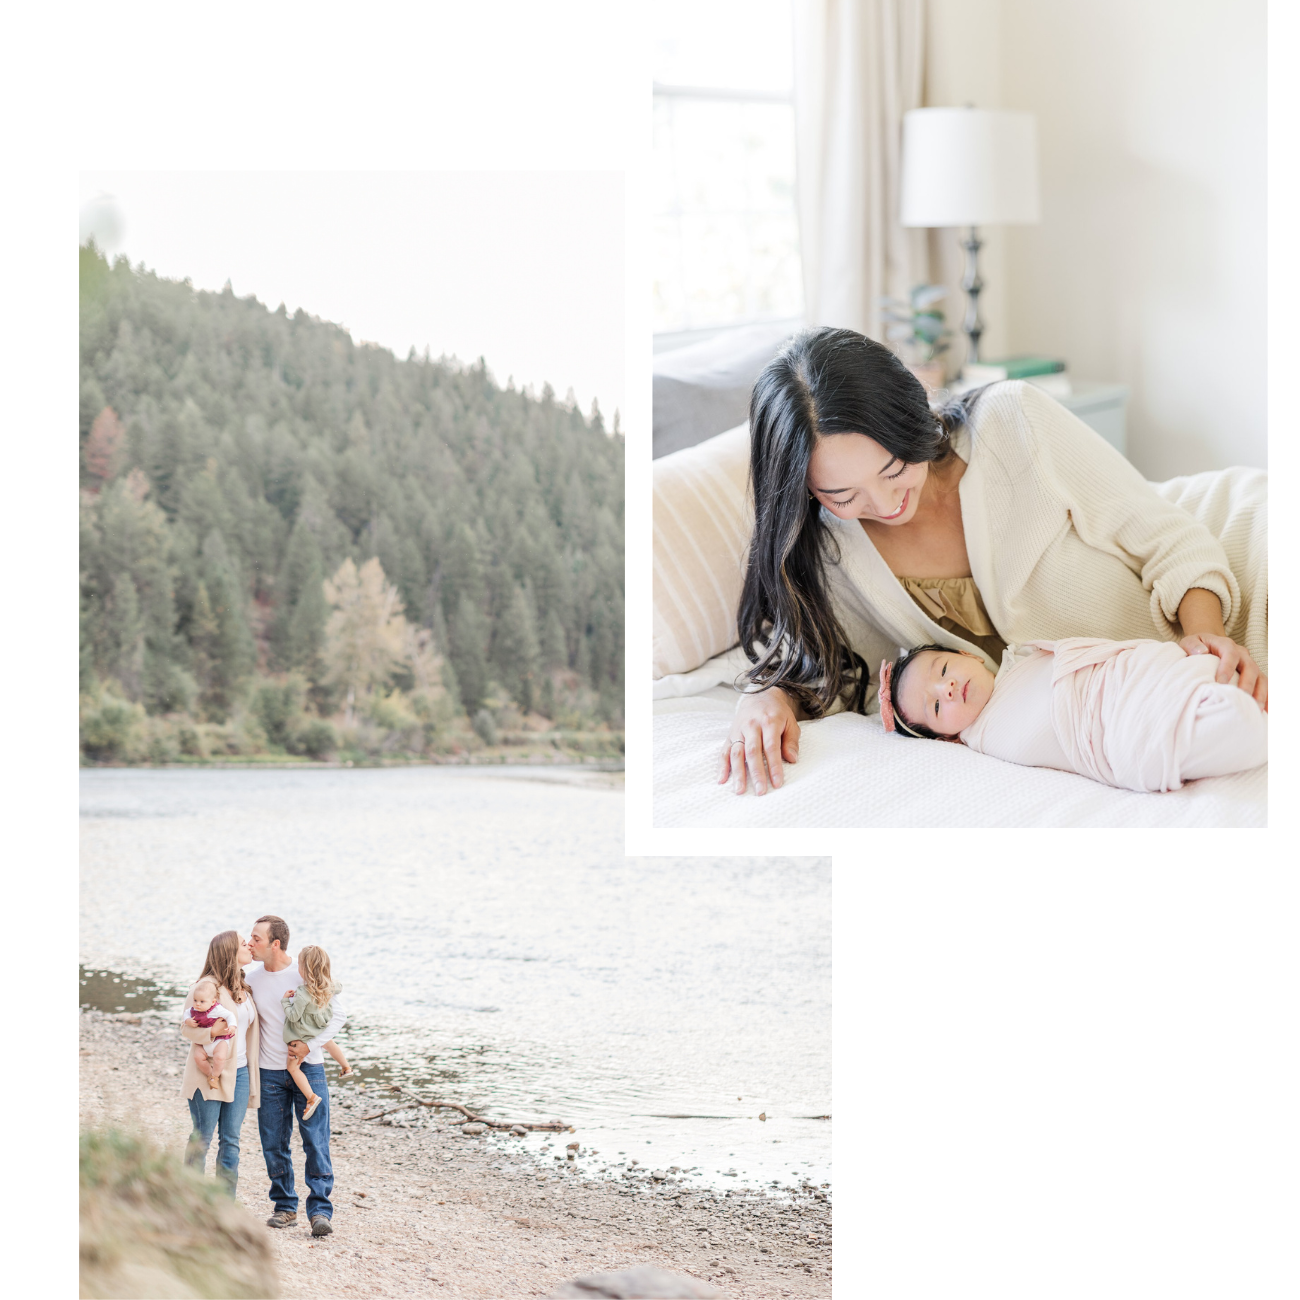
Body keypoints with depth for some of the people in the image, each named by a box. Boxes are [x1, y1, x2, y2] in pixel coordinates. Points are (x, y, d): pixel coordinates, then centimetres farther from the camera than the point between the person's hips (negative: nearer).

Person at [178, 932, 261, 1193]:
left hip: (239, 1073, 6)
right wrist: (213, 1032, -26)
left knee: (231, 1140, 6)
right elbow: (186, 1029, -11)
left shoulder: (244, 988, 13)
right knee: (201, 1139, 0)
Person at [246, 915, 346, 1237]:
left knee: (316, 1140, -7)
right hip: (270, 1072, 3)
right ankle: (285, 1207, 16)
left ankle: (320, 1209, -4)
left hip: (308, 1068, -3)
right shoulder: (251, 977, 2)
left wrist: (310, 1046, -14)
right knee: (274, 1144, 5)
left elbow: (337, 1015, -3)